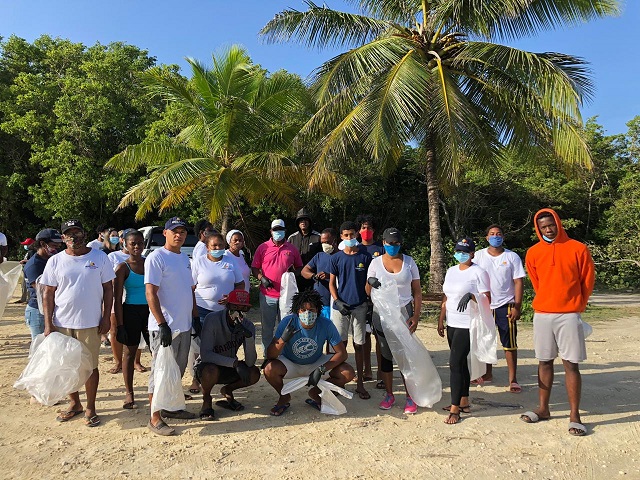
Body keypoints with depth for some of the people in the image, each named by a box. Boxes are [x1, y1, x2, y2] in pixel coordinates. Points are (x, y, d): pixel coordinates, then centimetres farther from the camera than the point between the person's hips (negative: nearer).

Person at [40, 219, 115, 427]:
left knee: (90, 366, 6)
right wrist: (48, 324, -4)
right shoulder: (55, 261, 2)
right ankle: (74, 404, 31)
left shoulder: (99, 257, -1)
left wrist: (106, 317, -5)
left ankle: (90, 408, 21)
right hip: (62, 323, 2)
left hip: (90, 323, -2)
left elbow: (108, 289, 1)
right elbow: (48, 294, 3)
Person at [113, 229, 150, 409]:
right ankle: (129, 393, 20)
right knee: (130, 352, 7)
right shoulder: (123, 267, -4)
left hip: (149, 310, 3)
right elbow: (117, 299, -6)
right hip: (131, 312, -3)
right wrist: (119, 325, -10)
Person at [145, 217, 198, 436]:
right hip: (164, 326, -8)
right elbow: (150, 293, -17)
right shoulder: (156, 258, -11)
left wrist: (195, 317, 16)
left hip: (184, 325, 8)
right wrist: (162, 324, -22)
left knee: (178, 370, 17)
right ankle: (155, 418, 9)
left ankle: (170, 407, 32)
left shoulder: (185, 258, 14)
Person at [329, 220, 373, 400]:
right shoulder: (337, 258, 4)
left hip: (360, 306, 0)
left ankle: (360, 384, 15)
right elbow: (332, 283, 6)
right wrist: (337, 302, -7)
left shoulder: (365, 256, 2)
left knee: (359, 344, 6)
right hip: (340, 306, 1)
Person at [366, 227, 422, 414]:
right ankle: (389, 394, 22)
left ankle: (410, 397, 10)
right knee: (386, 355, 8)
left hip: (403, 312, -1)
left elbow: (417, 291, 3)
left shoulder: (409, 262, 2)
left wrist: (416, 316, -6)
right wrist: (370, 283, -20)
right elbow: (368, 292, 3)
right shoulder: (376, 262, 1)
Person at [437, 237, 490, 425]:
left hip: (467, 325, -7)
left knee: (455, 363, -9)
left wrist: (471, 296, -28)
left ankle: (455, 409, -2)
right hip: (452, 324, 7)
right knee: (460, 362, 14)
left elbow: (487, 299, -10)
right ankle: (464, 402, 26)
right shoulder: (451, 271, 14)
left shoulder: (478, 272, -7)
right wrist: (441, 320, 16)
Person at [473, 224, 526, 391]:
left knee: (510, 343, 0)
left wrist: (517, 307, -8)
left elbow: (519, 282, -2)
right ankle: (488, 374, 28)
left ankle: (513, 379, 10)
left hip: (505, 306, -2)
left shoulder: (512, 257, -1)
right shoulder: (478, 256, 3)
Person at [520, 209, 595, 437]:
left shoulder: (578, 249, -2)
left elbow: (587, 281, 6)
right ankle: (543, 409, 21)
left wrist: (575, 307, 12)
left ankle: (574, 415, 7)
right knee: (544, 362, 10)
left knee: (571, 364, 0)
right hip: (542, 315, 3)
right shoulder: (533, 253, 5)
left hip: (569, 315, -2)